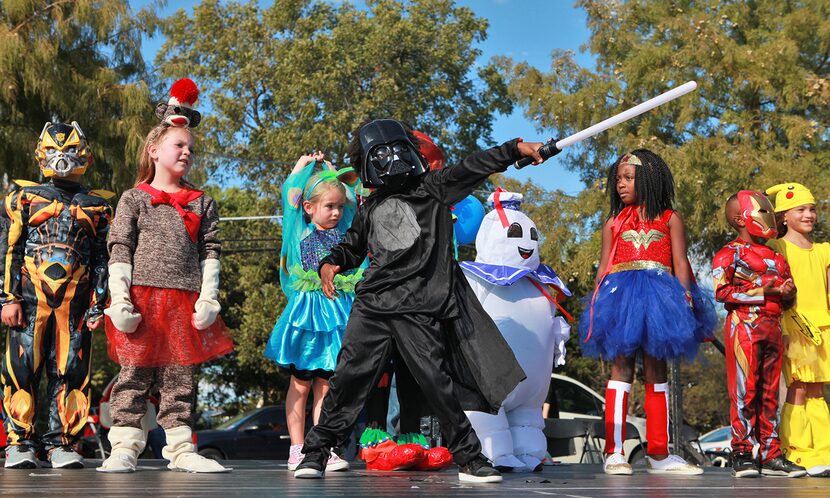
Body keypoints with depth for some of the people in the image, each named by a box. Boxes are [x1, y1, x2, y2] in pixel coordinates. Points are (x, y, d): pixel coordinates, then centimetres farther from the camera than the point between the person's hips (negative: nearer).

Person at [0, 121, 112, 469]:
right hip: (30, 298, -1)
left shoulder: (97, 207, 15)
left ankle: (62, 443, 6)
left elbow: (102, 260, 12)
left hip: (75, 303, 1)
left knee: (71, 373, -1)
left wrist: (98, 307, 4)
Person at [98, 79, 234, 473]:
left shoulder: (202, 203, 15)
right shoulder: (134, 200, 7)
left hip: (185, 301, 3)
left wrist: (208, 298, 0)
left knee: (179, 377, 5)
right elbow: (119, 250, 1)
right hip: (141, 297, -2)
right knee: (134, 374, -2)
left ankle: (180, 449, 8)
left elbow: (210, 252, 10)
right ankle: (124, 448, 2)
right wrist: (120, 299, -9)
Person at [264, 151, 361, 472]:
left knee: (324, 384, 5)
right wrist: (305, 163, 19)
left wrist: (329, 170, 22)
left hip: (337, 313, 3)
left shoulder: (344, 229, 10)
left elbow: (348, 190, 22)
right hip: (305, 310, -3)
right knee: (301, 383, 3)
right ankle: (297, 450, 6)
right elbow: (291, 192, 7)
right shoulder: (300, 230, 2)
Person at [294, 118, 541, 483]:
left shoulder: (432, 188, 5)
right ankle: (315, 452, 13)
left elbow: (475, 167, -4)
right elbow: (352, 247, 28)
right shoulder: (369, 209, 16)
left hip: (419, 308, -3)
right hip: (373, 302, 3)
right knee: (348, 376, 2)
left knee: (438, 381, -3)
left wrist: (516, 148, -15)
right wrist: (329, 265, 9)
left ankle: (469, 458, 8)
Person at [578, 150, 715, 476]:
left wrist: (686, 299, -8)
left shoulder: (670, 219, 12)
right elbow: (603, 266, 11)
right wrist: (597, 305, 1)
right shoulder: (614, 223, 15)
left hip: (659, 298, 0)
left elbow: (680, 263, 6)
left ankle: (658, 454, 8)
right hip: (620, 296, 0)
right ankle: (614, 452, -5)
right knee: (621, 369, -4)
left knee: (657, 371, 5)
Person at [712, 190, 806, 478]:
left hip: (772, 327, 7)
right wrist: (761, 291, -17)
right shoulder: (730, 254, -2)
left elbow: (787, 302, 24)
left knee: (770, 391, 8)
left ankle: (770, 454, 12)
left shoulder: (776, 258, 20)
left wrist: (788, 294, -1)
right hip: (744, 325, -7)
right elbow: (721, 290, -13)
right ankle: (742, 454, -3)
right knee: (744, 390, -7)